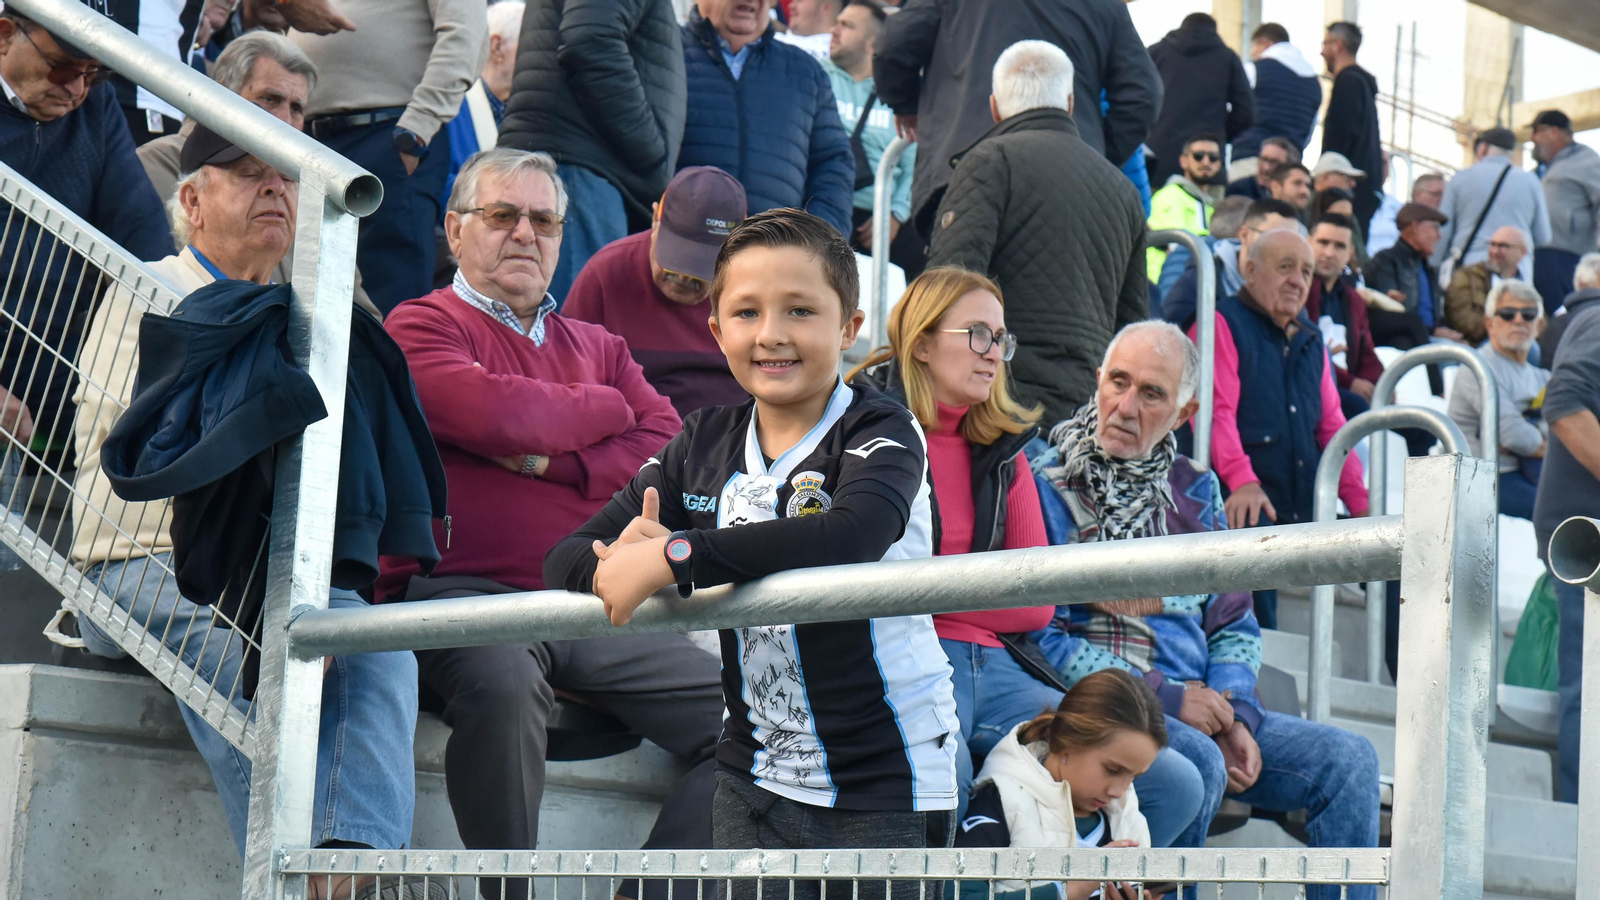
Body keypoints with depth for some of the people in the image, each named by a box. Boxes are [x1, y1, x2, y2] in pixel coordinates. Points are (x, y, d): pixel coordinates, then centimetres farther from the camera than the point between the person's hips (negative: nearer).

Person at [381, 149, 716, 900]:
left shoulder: (598, 346, 25)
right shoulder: (421, 326, 9)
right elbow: (496, 414, -11)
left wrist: (552, 460, -5)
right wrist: (607, 410, 6)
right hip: (460, 596, -5)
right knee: (501, 682, -38)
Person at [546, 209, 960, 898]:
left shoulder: (880, 434, -11)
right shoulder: (705, 444, 5)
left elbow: (849, 537, -34)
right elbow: (565, 557, 4)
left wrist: (672, 558, -33)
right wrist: (615, 565, -21)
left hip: (885, 785, -5)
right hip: (755, 779, 5)